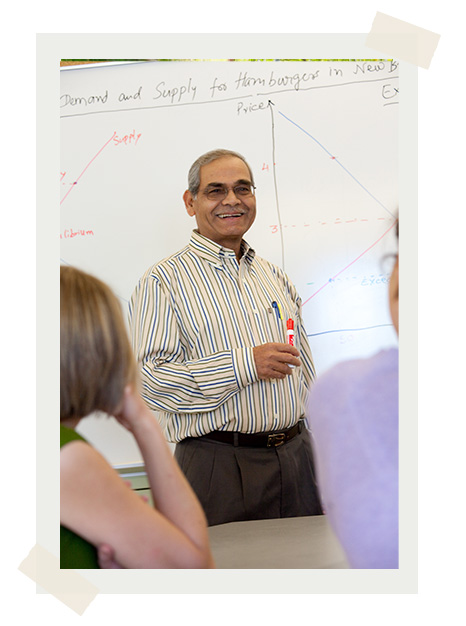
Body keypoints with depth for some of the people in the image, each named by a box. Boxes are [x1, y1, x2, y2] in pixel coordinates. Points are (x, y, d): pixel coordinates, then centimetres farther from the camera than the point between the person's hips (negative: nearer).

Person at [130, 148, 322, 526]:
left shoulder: (276, 278, 16)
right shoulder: (164, 281, -5)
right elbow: (149, 376, -15)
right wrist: (244, 364, -21)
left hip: (297, 457, 6)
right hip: (219, 466, -5)